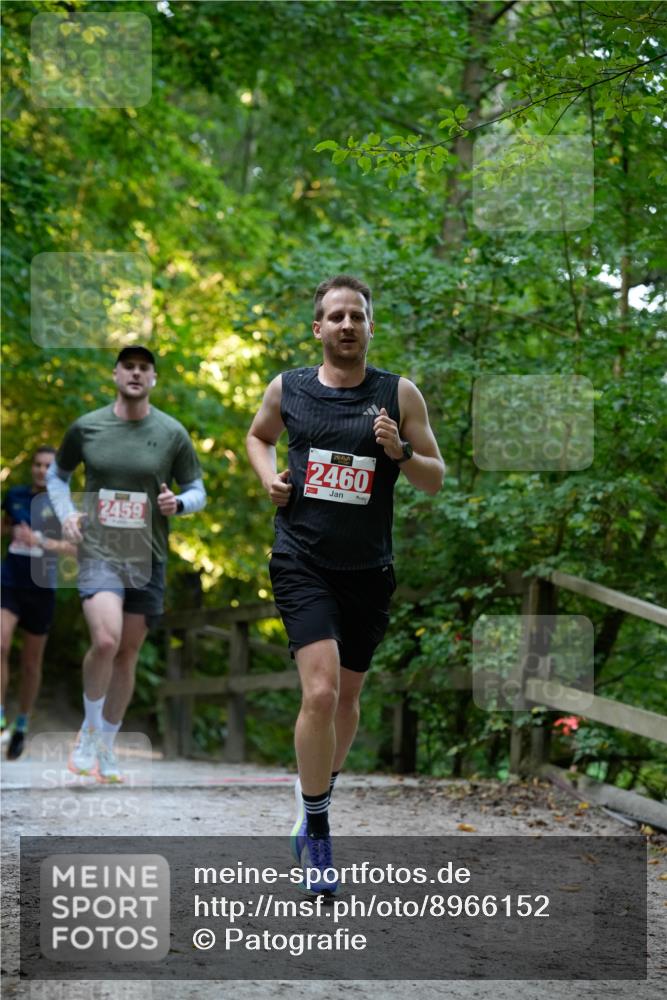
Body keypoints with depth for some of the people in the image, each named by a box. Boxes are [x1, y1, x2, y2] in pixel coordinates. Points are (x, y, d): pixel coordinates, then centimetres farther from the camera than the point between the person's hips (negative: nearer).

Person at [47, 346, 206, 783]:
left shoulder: (172, 433, 2)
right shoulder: (87, 427, 2)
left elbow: (198, 491, 10)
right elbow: (57, 475, 18)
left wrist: (178, 503, -12)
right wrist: (65, 513, 0)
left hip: (148, 558, 2)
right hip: (99, 551, -2)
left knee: (128, 654, 8)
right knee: (105, 640, -23)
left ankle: (107, 748, 23)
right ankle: (89, 732, -1)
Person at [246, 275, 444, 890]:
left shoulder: (399, 394, -1)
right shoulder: (288, 389, 2)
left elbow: (436, 480, 2)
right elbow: (259, 434, 23)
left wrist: (400, 452, -17)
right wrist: (268, 475, 3)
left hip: (368, 569, 2)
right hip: (302, 562, -2)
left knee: (347, 696, 15)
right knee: (321, 692, -18)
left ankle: (319, 795, 41)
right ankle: (315, 824, -4)